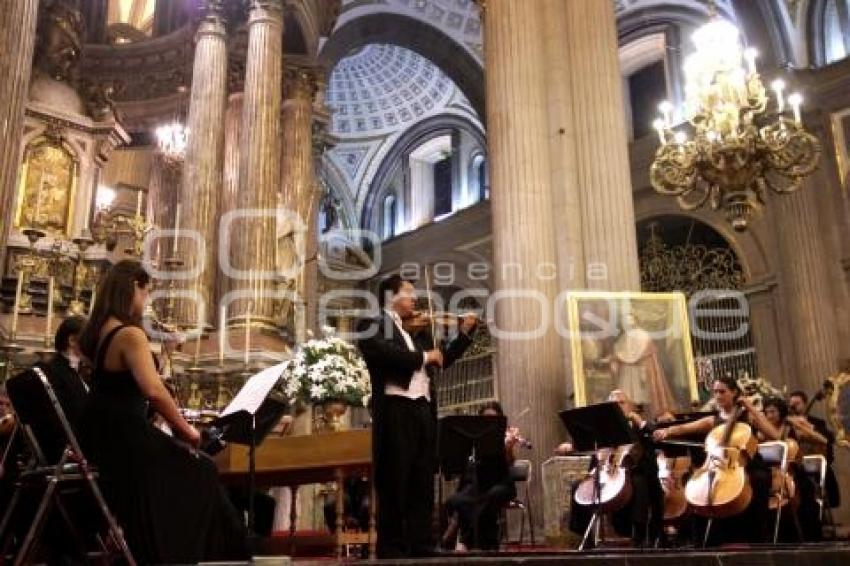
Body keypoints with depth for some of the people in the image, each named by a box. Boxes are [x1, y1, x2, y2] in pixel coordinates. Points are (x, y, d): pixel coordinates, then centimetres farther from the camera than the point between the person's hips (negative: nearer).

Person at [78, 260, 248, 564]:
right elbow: (153, 391, -31)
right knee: (201, 474, 7)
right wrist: (185, 429, -20)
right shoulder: (130, 334, -20)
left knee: (189, 466, 22)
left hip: (101, 439, 9)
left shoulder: (94, 332, 7)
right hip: (125, 438, -9)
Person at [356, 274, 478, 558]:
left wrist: (465, 332, 20)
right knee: (394, 485, -4)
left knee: (422, 485, 9)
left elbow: (441, 359, 29)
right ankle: (391, 550, 2)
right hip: (395, 410, -8)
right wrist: (424, 356, -11)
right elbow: (385, 353, -19)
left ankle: (422, 547, 14)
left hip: (423, 410, 8)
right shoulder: (371, 325, 1)